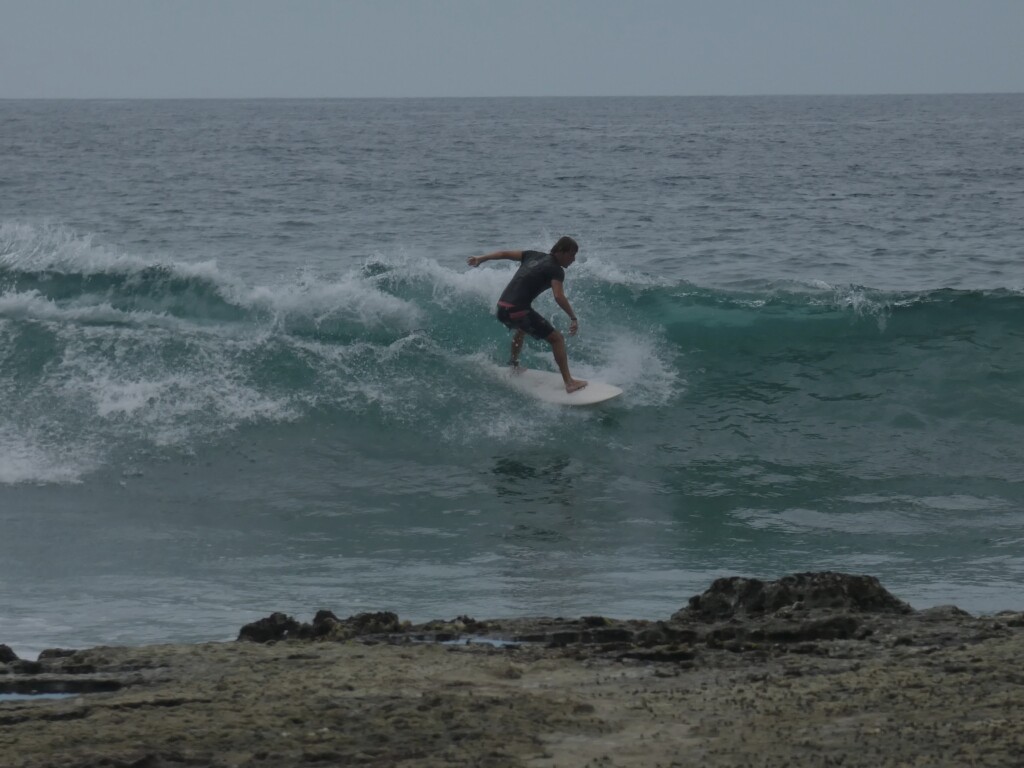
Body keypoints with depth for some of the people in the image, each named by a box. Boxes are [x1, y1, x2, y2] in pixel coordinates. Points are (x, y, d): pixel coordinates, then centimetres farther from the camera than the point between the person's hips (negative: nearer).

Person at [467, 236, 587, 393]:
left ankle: (514, 365, 52)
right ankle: (569, 382, -8)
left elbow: (504, 253, 22)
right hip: (518, 310, -8)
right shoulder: (556, 270, -5)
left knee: (522, 328, 40)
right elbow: (559, 297, -20)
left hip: (502, 309, 8)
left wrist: (481, 259, 34)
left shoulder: (534, 256, 16)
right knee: (556, 339, -2)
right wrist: (573, 318, -15)